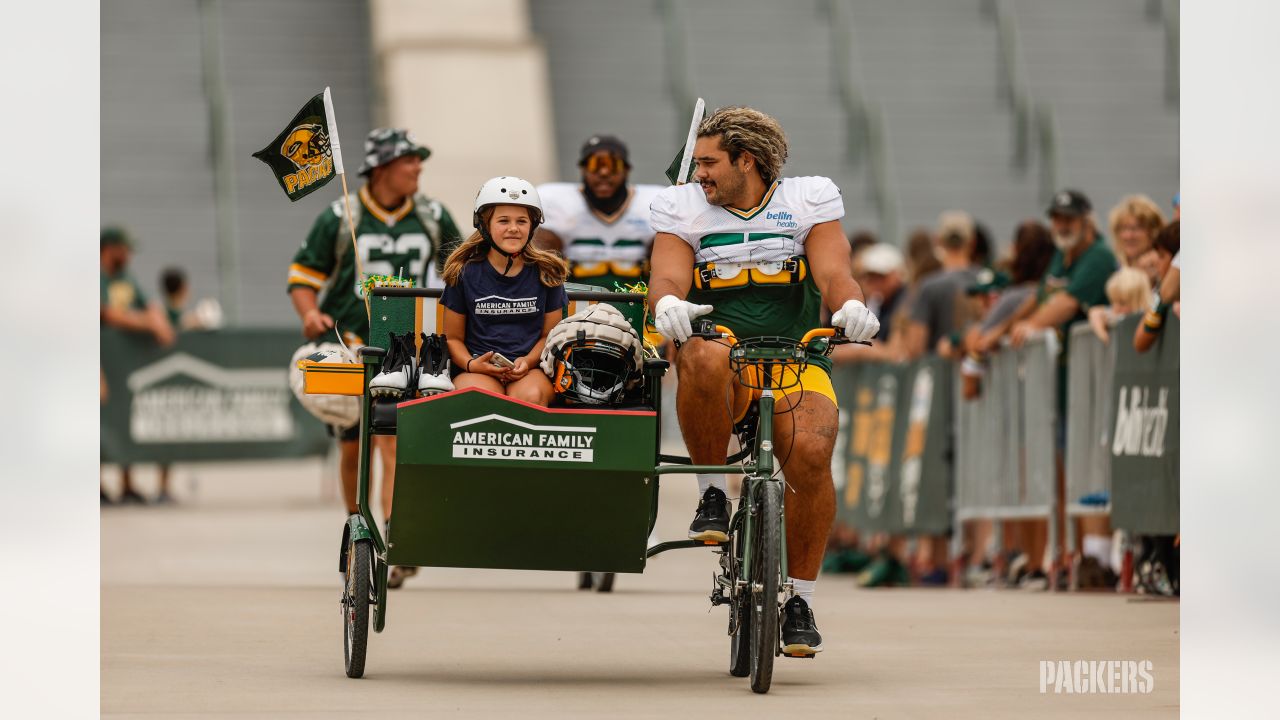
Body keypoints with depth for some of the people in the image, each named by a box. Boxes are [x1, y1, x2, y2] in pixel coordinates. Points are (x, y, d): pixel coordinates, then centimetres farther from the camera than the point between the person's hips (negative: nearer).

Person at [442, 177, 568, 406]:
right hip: (479, 370, -1)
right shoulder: (464, 273, 6)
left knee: (530, 397, -36)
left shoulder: (546, 273, 9)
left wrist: (528, 361, -7)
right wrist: (471, 365, -10)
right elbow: (453, 337, 11)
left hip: (532, 369, 1)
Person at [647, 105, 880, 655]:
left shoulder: (809, 201, 8)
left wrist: (851, 306, -29)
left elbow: (833, 273, -5)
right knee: (704, 359, -39)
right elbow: (668, 277, -5)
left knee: (810, 452, -29)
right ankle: (712, 496, -17)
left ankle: (800, 597, -11)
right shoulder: (684, 208, 10)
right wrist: (667, 304, -30)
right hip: (723, 346, 0)